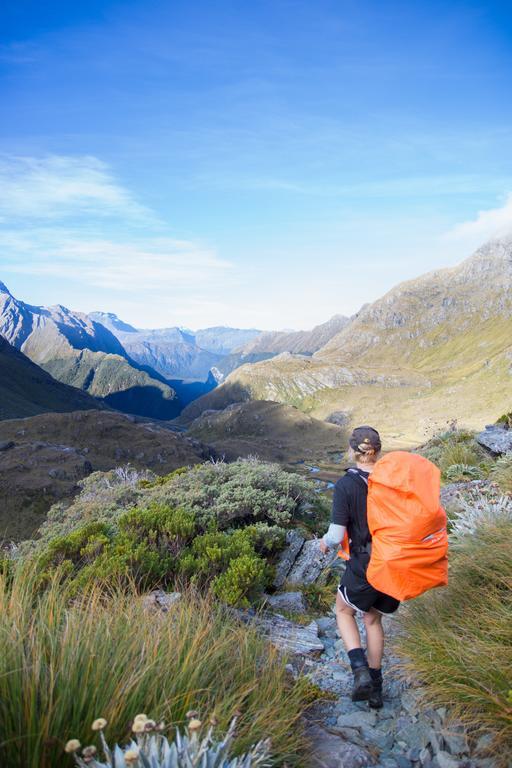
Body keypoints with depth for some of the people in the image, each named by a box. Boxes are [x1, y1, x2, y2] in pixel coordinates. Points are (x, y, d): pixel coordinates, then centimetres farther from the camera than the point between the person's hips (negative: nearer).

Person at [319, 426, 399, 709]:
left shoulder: (346, 484, -17)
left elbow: (337, 535, -17)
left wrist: (325, 542, 6)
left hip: (364, 566, -4)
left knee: (344, 611, 24)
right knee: (372, 618, 26)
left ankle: (361, 671, 7)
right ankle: (375, 689, 34)